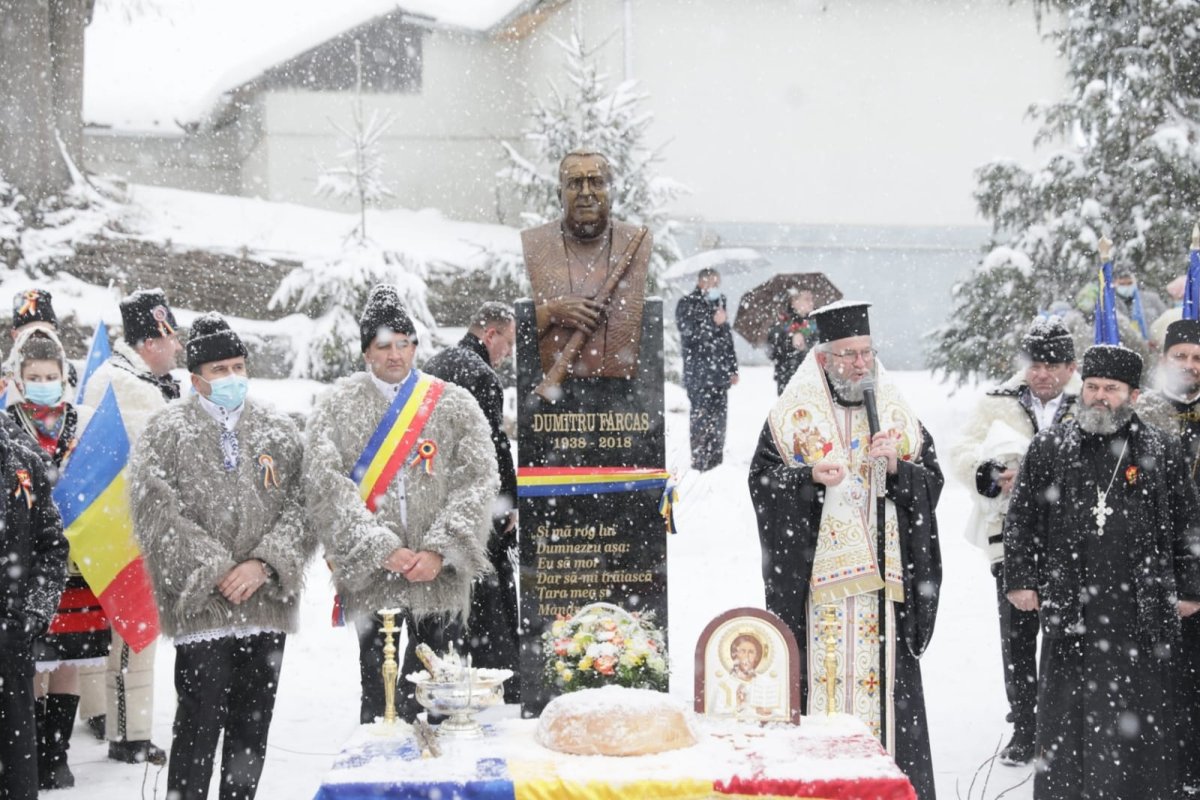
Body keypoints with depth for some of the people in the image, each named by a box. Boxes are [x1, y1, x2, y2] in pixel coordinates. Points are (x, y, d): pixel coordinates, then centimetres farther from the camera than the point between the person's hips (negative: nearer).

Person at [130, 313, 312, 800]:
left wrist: (264, 564, -9)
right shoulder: (166, 431, 0)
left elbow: (301, 506, 5)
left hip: (268, 604, 4)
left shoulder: (278, 431, 11)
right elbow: (159, 514, -7)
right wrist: (216, 571, -13)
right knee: (200, 723, -6)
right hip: (200, 608, -4)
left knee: (253, 723, 11)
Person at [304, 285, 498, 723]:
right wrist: (384, 550, -14)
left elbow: (478, 480, 1)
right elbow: (326, 485, -5)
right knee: (379, 697, 0)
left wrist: (440, 551, -11)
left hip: (441, 578, 1)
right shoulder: (337, 407, 5)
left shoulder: (454, 404, 8)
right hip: (371, 578, -1)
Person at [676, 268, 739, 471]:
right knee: (701, 416, -10)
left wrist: (733, 368, 23)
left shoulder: (718, 303, 21)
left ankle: (716, 461, 13)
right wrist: (713, 322, -19)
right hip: (699, 372, -7)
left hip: (719, 373, 7)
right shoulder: (687, 304, -1)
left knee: (718, 417, 7)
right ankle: (699, 463, -9)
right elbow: (689, 333, -13)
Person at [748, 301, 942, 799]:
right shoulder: (795, 413, 2)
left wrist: (897, 466, -9)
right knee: (822, 672, -6)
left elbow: (932, 480, 10)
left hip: (884, 576, 3)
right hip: (817, 570, -2)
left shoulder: (895, 411, 11)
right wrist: (810, 476, -17)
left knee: (885, 675, 2)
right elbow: (763, 482, 0)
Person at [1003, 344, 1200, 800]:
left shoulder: (1162, 452, 6)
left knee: (1141, 717, 3)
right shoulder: (1048, 448, 7)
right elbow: (1021, 519, 9)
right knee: (1067, 715, 4)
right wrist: (1020, 579, 4)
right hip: (1069, 612, 0)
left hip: (1140, 611, 0)